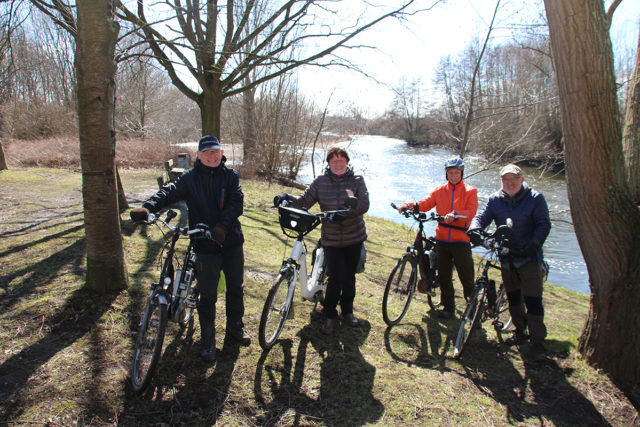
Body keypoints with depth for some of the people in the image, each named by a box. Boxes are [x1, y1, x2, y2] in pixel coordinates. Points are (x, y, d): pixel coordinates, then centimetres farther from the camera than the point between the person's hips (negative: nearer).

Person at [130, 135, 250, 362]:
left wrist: (223, 226, -26)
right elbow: (170, 192, -18)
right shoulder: (190, 178, -2)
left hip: (232, 242, 2)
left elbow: (237, 203, -10)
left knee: (236, 288, 17)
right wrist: (147, 207, -38)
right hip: (206, 246, -2)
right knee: (207, 296, 2)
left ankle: (235, 327, 39)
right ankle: (208, 342, 19)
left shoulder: (230, 176, 2)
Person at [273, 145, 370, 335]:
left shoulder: (357, 180, -2)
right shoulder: (320, 182, 1)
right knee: (336, 278, -6)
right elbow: (304, 202, -3)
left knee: (349, 277, 13)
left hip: (354, 238, 1)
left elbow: (364, 204, -14)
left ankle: (347, 312, 34)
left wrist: (345, 213, -30)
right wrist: (288, 197, -22)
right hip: (331, 239, -1)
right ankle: (330, 316, 13)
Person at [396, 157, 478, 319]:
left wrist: (454, 214, -31)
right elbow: (425, 204, 0)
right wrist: (408, 205, -18)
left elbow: (471, 211, -13)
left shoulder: (470, 191, 2)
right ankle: (448, 307, 25)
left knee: (466, 275, -3)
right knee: (444, 276, 10)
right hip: (442, 240, 3)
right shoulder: (440, 191, 10)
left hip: (460, 240, -3)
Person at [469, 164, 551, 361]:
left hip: (529, 257, -4)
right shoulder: (495, 200, 4)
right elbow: (482, 217, -5)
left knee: (533, 300, -8)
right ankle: (520, 332, 32)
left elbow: (544, 224, -8)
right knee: (513, 298, 15)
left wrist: (534, 244, -24)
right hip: (507, 257, 4)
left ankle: (537, 342, 1)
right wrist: (474, 229, -28)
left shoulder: (535, 198, -5)